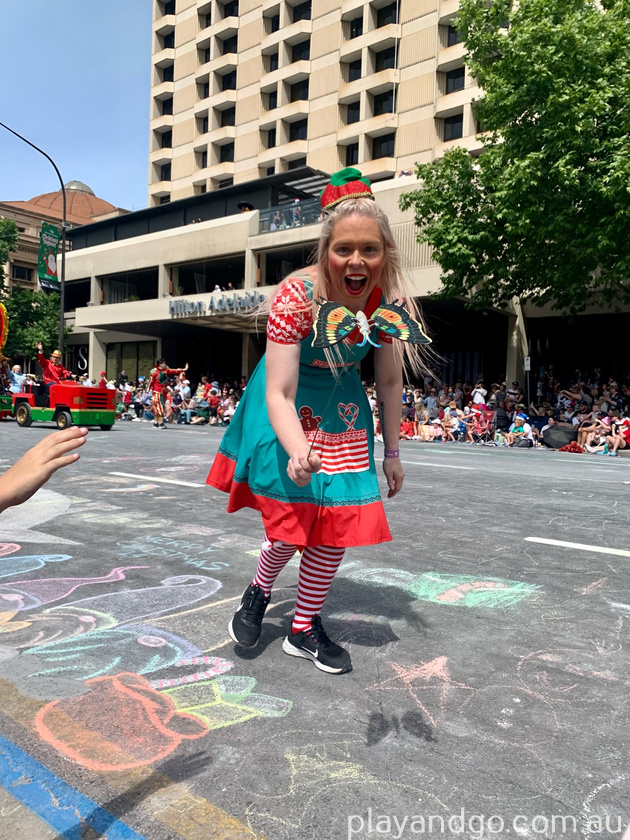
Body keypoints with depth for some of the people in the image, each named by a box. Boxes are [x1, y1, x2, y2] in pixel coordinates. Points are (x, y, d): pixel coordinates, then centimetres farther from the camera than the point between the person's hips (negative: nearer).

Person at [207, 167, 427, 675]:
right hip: (289, 408, -4)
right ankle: (259, 590, 31)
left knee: (339, 518, 3)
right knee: (293, 515, -5)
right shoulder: (296, 296, -29)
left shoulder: (386, 299, -16)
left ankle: (305, 629, 23)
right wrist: (297, 451, -49)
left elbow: (389, 381, -3)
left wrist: (392, 452, 3)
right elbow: (278, 394, -31)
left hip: (341, 409, 4)